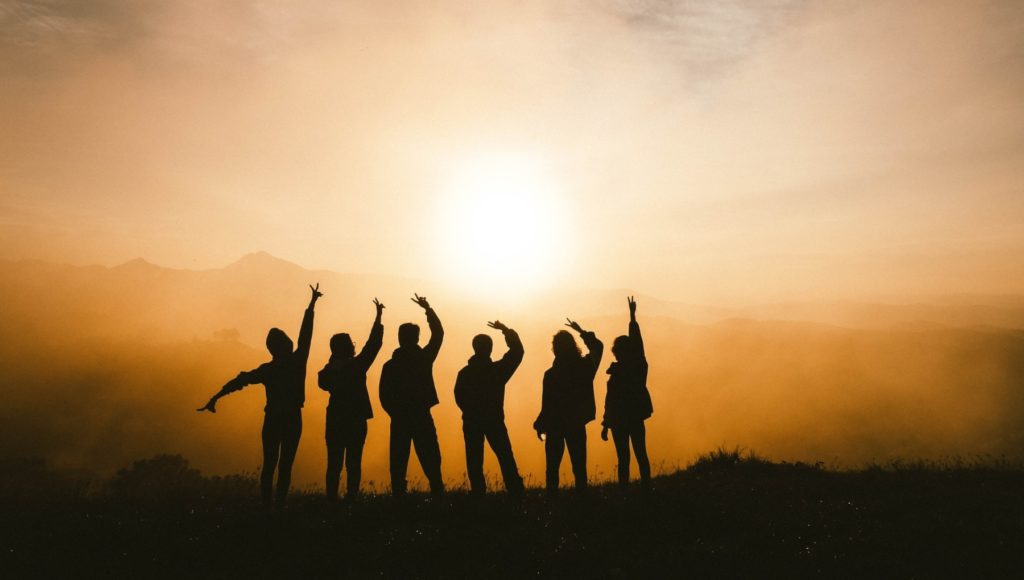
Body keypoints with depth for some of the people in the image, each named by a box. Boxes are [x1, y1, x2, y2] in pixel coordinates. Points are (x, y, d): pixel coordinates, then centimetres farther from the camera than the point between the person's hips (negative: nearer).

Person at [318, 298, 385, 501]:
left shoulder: (328, 370, -1)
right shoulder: (356, 365, -11)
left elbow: (323, 383, 21)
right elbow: (374, 343, -5)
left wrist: (335, 358, 15)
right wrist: (378, 316, 3)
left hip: (335, 421, 4)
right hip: (356, 421, -3)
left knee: (334, 463, 8)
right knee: (353, 463, 3)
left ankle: (332, 498, 7)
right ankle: (351, 497, 0)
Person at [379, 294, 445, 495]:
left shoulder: (390, 365, -2)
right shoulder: (423, 358, -4)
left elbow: (384, 396, -2)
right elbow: (438, 333, 9)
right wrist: (428, 309, 17)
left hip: (399, 420, 1)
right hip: (422, 418, -1)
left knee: (398, 464, 7)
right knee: (431, 462, 5)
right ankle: (437, 492, -1)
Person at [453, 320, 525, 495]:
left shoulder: (464, 373, -5)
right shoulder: (497, 369, -9)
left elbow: (459, 398, 0)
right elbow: (517, 351, 0)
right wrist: (506, 330, 6)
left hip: (472, 422, 1)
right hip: (494, 421, -1)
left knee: (474, 459, 7)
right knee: (505, 457, 6)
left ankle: (478, 491, 6)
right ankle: (515, 490, 4)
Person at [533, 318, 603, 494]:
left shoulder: (551, 374, -16)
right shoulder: (585, 366, -5)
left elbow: (547, 405, -13)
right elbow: (597, 347, 16)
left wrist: (540, 426, 0)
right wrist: (581, 331, 23)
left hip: (555, 426, -3)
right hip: (577, 425, 3)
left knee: (553, 466, 8)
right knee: (579, 465, 10)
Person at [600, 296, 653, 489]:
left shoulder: (617, 374, -15)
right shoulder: (640, 366, -3)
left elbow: (610, 402, -14)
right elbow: (637, 339, 7)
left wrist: (606, 425, -7)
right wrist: (632, 314, 15)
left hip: (620, 420, -5)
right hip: (637, 418, 5)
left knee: (624, 458, 0)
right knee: (641, 455, 13)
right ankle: (646, 486, 16)